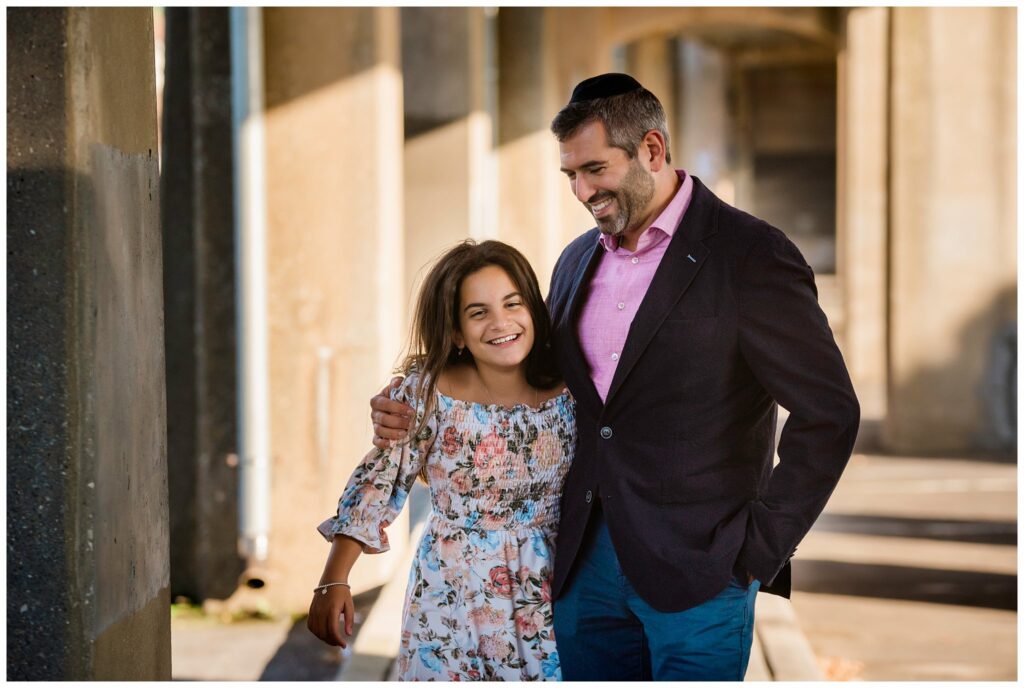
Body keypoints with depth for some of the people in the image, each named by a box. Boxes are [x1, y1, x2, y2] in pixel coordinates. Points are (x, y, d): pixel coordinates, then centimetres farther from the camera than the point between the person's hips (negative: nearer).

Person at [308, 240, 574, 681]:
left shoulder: (567, 393, -4)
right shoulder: (428, 392, -9)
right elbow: (377, 483, -8)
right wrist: (334, 582, -13)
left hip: (545, 598, 2)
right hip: (451, 600, -1)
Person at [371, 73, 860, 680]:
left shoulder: (750, 255, -9)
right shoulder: (579, 260, 12)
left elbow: (829, 413, -9)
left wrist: (759, 551, -10)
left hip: (697, 572, -6)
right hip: (587, 561, 6)